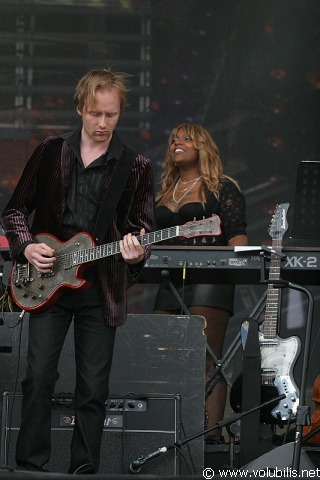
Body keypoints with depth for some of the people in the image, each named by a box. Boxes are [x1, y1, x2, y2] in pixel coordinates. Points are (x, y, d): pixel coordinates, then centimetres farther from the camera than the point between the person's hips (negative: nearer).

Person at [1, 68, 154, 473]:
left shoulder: (136, 167, 4)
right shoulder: (50, 153, 6)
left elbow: (143, 227, 6)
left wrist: (136, 253, -16)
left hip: (101, 287, 0)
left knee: (93, 389, 2)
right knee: (39, 376, -7)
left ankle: (84, 471, 11)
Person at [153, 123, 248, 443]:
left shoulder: (222, 188, 4)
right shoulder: (163, 194, 23)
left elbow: (237, 235, -5)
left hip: (209, 280, -7)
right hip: (170, 281, 7)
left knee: (206, 359, -12)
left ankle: (211, 430, -15)